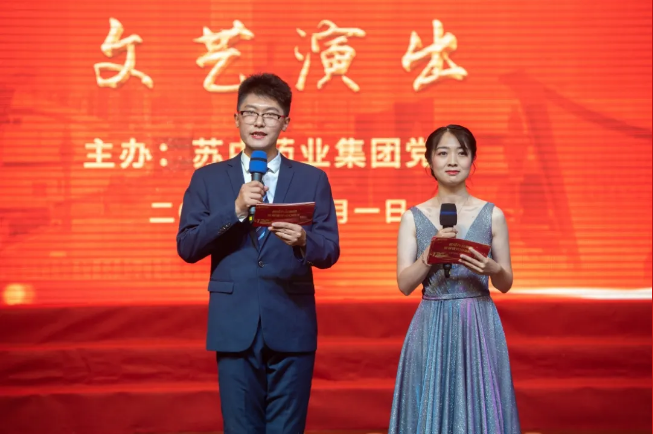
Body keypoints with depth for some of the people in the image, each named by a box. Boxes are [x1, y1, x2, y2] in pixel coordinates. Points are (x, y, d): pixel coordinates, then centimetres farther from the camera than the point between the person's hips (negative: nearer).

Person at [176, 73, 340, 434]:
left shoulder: (312, 179, 7)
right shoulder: (208, 179, 7)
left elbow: (330, 251, 2)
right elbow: (186, 248, -1)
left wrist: (303, 241, -21)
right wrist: (234, 211, -14)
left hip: (292, 327, 0)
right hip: (235, 327, 0)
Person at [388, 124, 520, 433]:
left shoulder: (492, 215, 2)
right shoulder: (413, 218, 2)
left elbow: (506, 284, 6)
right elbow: (404, 284, -2)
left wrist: (492, 269, -16)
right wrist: (430, 254, -18)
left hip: (479, 327, 0)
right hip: (432, 328, 0)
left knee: (479, 408, 1)